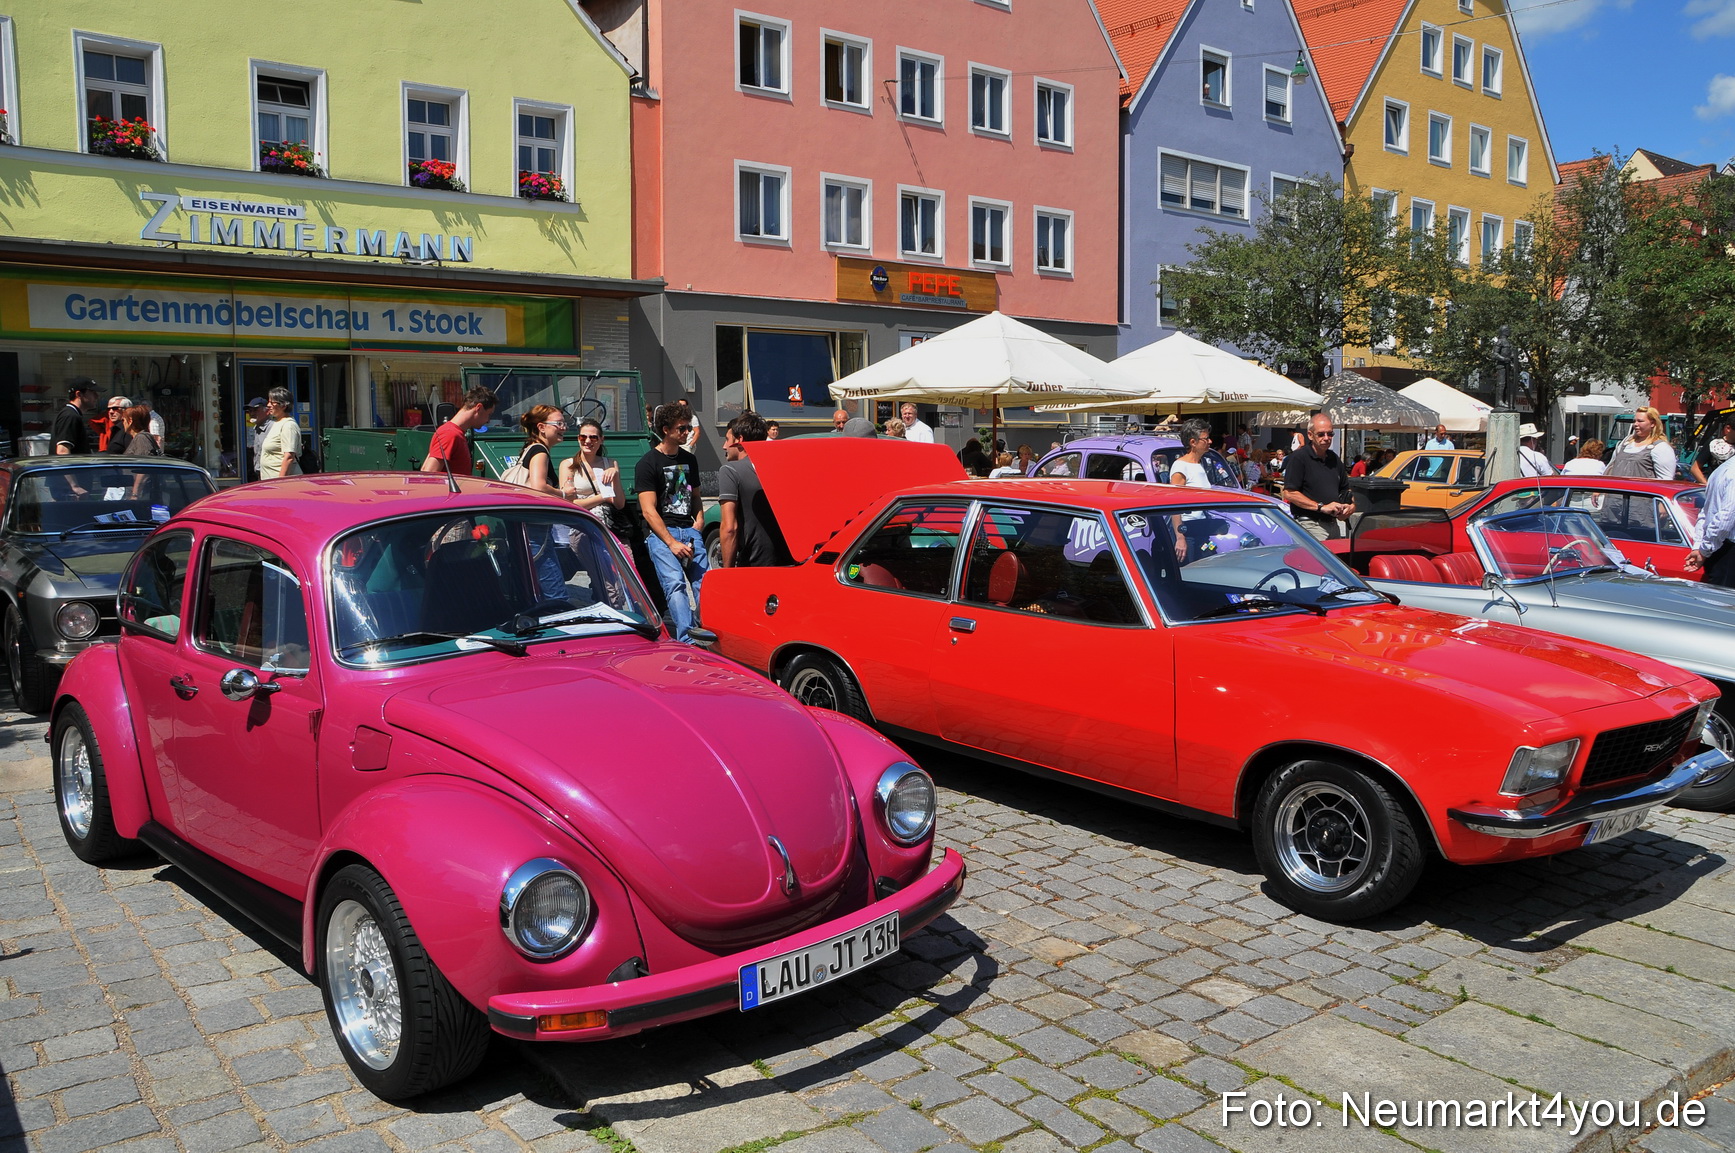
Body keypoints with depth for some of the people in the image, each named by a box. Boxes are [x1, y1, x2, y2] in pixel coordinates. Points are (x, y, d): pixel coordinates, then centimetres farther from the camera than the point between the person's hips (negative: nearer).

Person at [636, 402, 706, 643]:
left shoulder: (689, 460, 19)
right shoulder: (648, 463, -1)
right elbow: (649, 510, -7)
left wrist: (698, 524, 9)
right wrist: (672, 543, -16)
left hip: (689, 530, 6)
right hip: (661, 532, -6)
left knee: (703, 582, -8)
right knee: (675, 583, -22)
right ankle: (687, 640, -30)